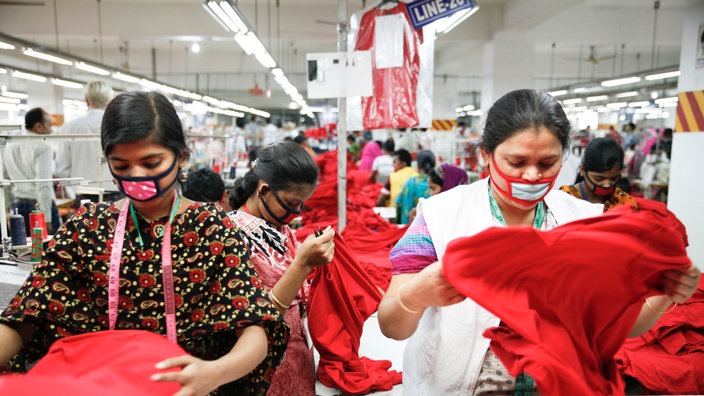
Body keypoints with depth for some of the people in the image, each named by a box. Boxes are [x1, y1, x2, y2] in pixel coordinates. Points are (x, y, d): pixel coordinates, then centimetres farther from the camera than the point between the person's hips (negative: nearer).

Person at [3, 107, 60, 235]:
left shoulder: (10, 146, 10)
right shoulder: (43, 147, -12)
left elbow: (7, 179, 16)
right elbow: (43, 185, -17)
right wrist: (47, 219, -17)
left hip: (18, 205, 8)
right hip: (40, 206, -7)